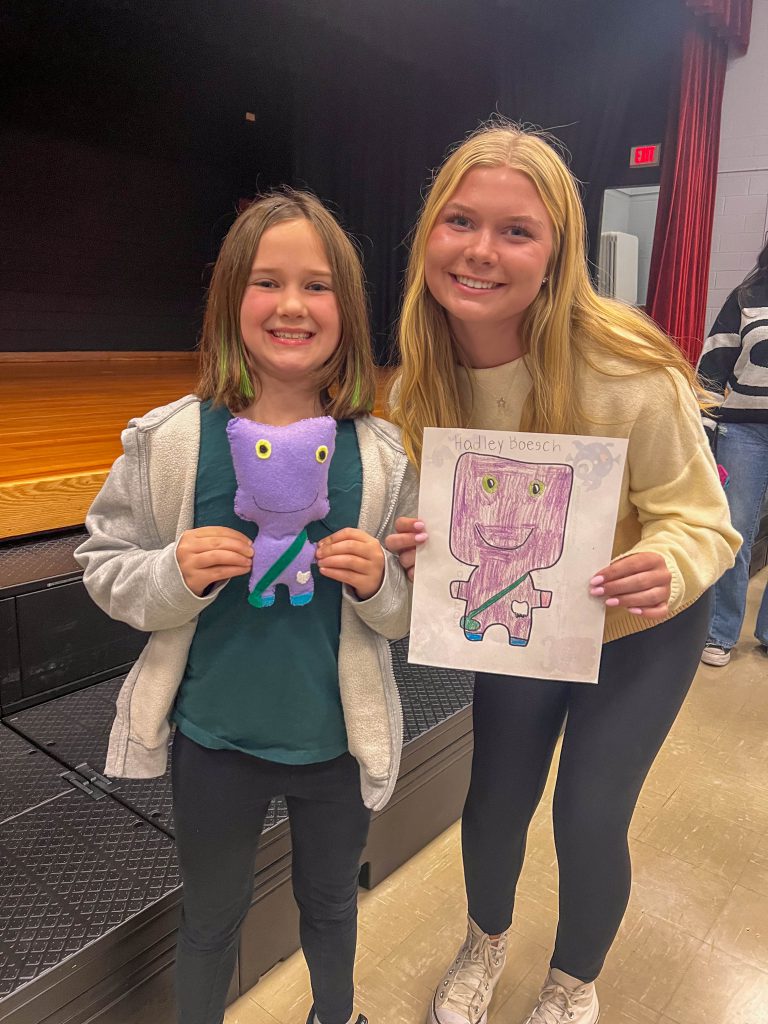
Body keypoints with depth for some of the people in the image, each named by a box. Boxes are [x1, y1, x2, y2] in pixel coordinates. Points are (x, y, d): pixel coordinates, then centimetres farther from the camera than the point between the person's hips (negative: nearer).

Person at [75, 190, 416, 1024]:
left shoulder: (381, 454, -10)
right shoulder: (172, 440, -13)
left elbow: (411, 610, -1)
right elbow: (103, 566, -5)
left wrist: (377, 582, -23)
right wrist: (178, 574, -24)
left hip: (339, 739, 2)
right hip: (214, 737, -1)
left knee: (329, 901, 28)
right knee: (211, 916, 24)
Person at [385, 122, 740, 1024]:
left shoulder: (628, 369, -31)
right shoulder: (421, 380, -17)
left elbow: (696, 519, -21)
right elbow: (430, 514, -5)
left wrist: (665, 570, -43)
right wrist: (412, 549, -28)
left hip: (642, 630, -2)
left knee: (590, 821, 3)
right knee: (494, 803, 11)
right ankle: (485, 942, 49)